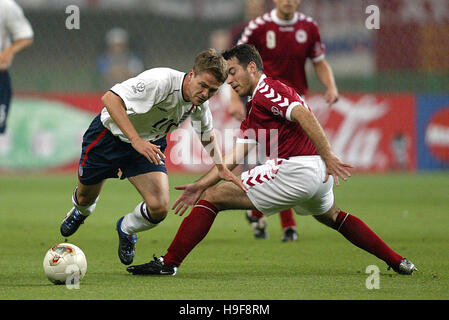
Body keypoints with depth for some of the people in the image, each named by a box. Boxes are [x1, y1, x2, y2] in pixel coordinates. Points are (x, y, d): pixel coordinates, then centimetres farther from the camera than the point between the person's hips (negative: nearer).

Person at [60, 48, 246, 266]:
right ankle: (81, 212, 57)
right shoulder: (161, 81, -36)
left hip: (148, 144, 4)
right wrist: (135, 139, -48)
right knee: (86, 196, 16)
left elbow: (208, 135, 10)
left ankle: (127, 229, 20)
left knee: (159, 208, -16)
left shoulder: (200, 101, -13)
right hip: (110, 134, -4)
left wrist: (221, 168, -2)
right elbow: (110, 98, -41)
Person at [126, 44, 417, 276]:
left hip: (295, 170, -11)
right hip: (317, 175, 11)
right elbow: (236, 154, 21)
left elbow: (304, 115, -19)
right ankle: (397, 262, 37)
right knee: (331, 216, 38)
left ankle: (169, 263, -8)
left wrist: (328, 157, -26)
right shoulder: (253, 111, 26)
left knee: (213, 198, -5)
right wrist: (201, 184, 13)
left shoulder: (266, 91, -5)